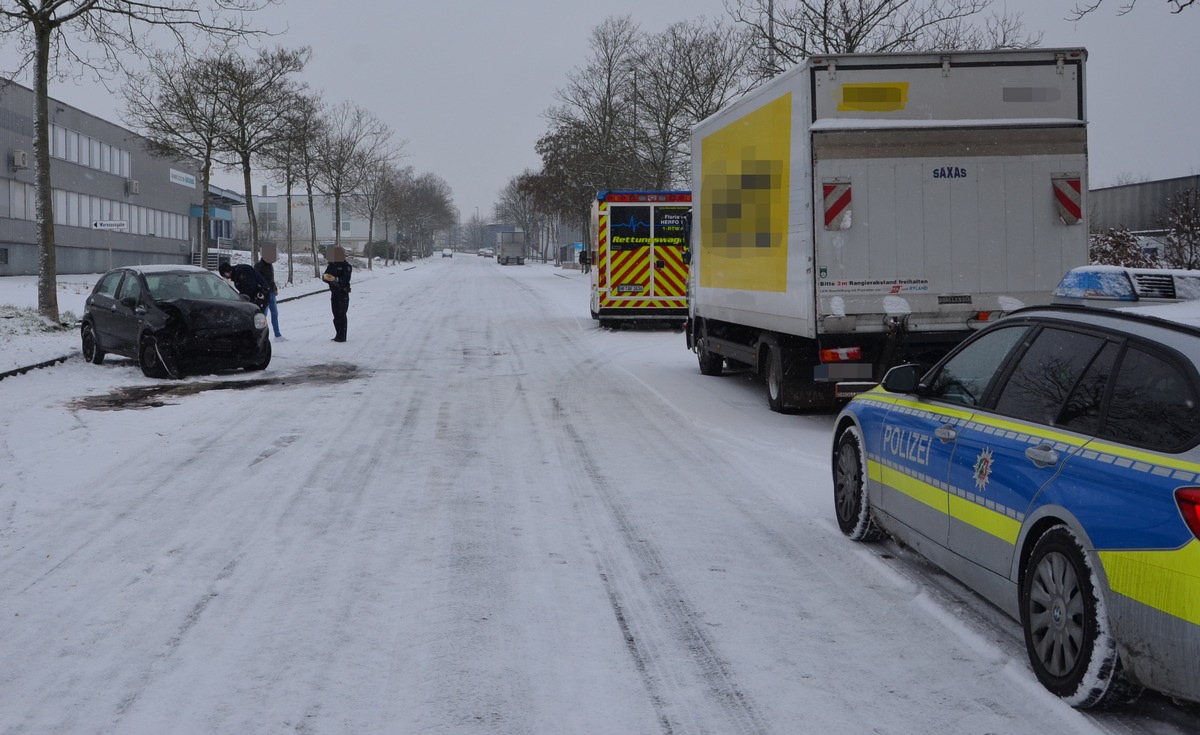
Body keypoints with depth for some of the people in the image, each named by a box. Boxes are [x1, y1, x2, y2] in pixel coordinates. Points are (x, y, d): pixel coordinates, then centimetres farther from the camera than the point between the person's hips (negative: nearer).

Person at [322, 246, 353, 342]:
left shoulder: (346, 266, -8)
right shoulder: (331, 266, 11)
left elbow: (346, 279, -20)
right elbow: (325, 277, 7)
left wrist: (336, 279, -35)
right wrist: (325, 277, -16)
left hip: (343, 293, -7)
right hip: (334, 293, 7)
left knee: (341, 315, -9)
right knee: (336, 315, 10)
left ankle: (342, 336, -8)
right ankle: (338, 335, 18)